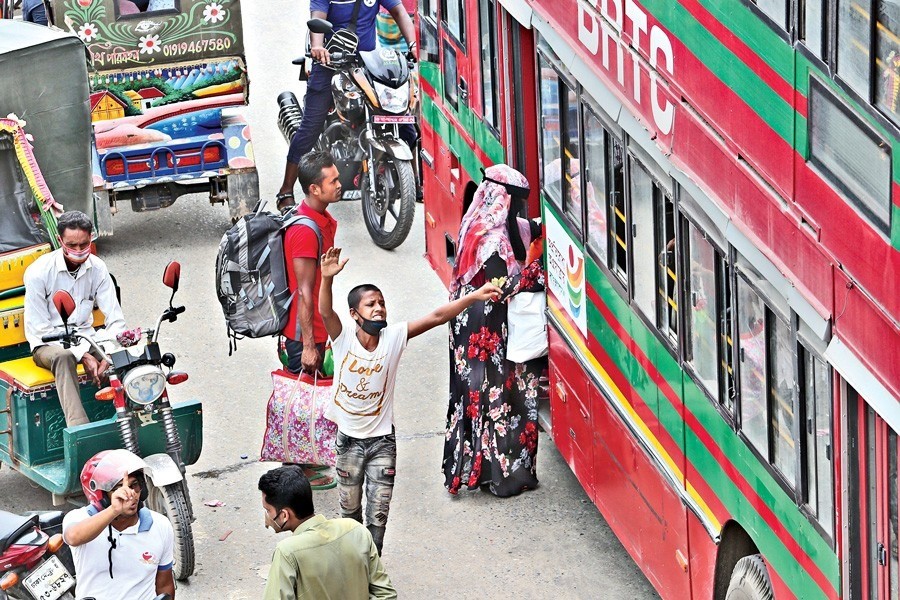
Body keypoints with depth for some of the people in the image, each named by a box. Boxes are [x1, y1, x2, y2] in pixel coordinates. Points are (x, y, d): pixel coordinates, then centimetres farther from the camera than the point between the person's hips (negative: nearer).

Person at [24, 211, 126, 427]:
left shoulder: (97, 268, -2)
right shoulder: (38, 272, -15)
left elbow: (116, 319, -3)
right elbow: (38, 329, -14)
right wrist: (82, 355, -23)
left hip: (85, 338, 4)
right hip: (48, 344, -4)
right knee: (63, 357, -40)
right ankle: (79, 428, -53)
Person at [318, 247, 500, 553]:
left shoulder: (393, 337, -10)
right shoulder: (343, 339, -14)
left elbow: (436, 317, -17)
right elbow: (325, 312, -33)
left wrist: (474, 296, -27)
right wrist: (327, 278, -53)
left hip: (382, 441, 0)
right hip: (348, 439, 0)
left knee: (378, 515, 4)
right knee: (350, 509, 17)